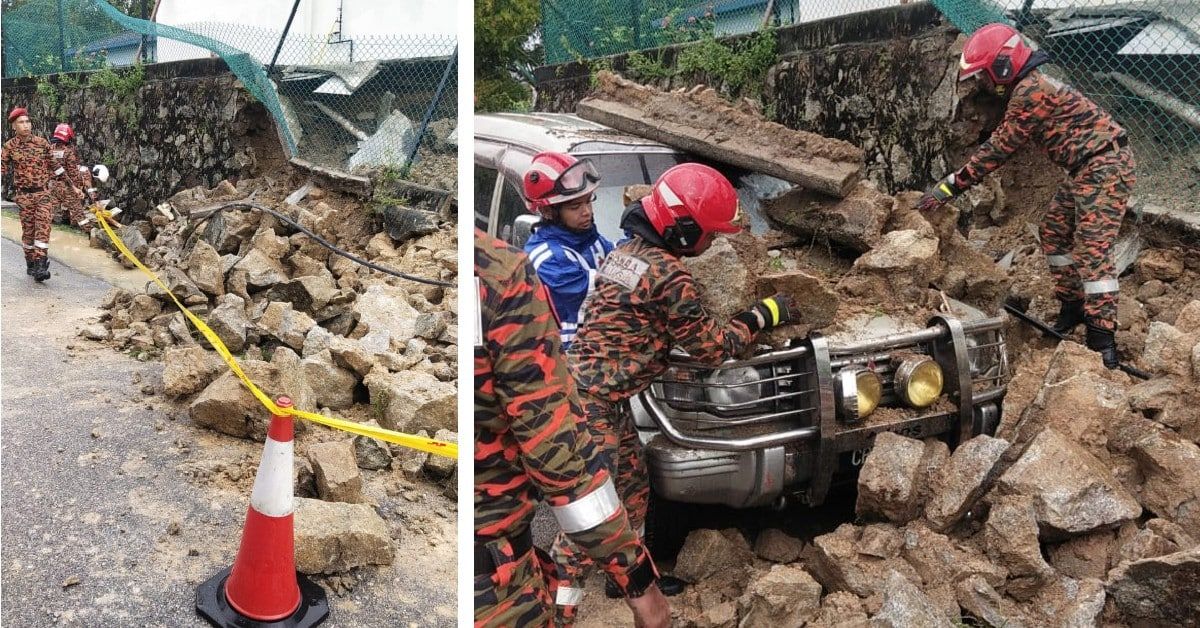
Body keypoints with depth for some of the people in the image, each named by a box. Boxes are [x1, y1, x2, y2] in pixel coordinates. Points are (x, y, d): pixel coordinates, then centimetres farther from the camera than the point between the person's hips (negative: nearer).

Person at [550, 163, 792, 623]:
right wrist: (761, 317, 4)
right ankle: (559, 608, 7)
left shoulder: (626, 250, 10)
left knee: (633, 488, 23)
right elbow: (710, 347, -8)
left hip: (602, 398, 10)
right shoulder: (670, 275, -18)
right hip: (592, 400, -10)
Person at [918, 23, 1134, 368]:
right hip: (1086, 168, 11)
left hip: (1105, 164, -11)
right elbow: (999, 144, 18)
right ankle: (1072, 307, 25)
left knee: (1093, 246, -15)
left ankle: (1102, 339, -16)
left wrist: (950, 186, -14)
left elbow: (998, 149, -17)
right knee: (1054, 231, 15)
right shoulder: (1029, 87, 15)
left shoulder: (1030, 91, -18)